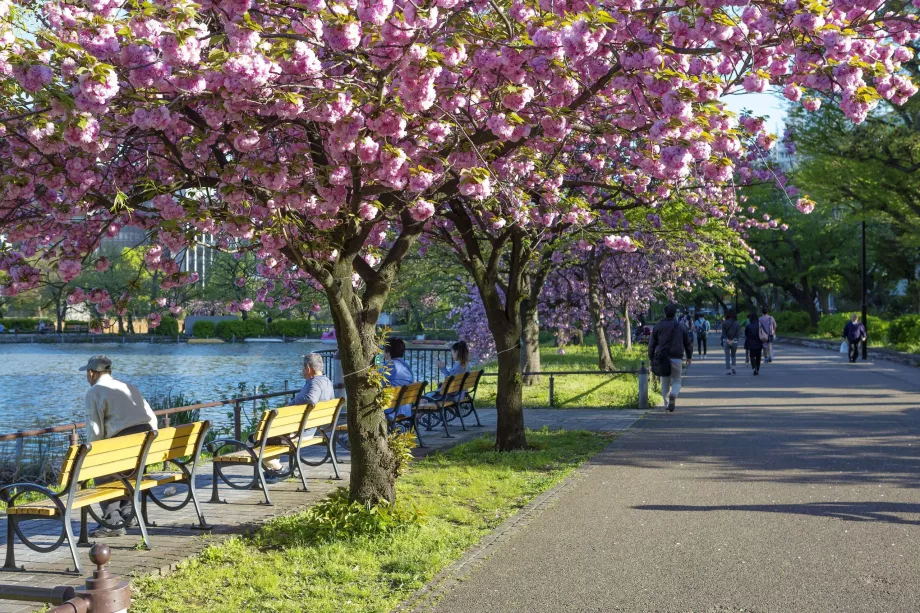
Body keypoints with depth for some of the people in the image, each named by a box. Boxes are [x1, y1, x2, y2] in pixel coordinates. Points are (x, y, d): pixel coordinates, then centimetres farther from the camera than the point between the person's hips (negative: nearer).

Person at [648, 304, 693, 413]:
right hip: (676, 358, -1)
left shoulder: (658, 326, 2)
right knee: (676, 381, 10)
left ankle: (667, 404, 9)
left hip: (662, 358, 1)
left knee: (665, 383, 12)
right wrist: (689, 357, 20)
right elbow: (688, 343, 9)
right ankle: (673, 395, -20)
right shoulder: (681, 326, 4)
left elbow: (652, 343, 3)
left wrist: (650, 358, 12)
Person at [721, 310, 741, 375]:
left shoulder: (724, 323, -4)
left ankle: (728, 370, 0)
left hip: (726, 341, -1)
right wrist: (733, 340, -9)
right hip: (734, 342, 1)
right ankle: (733, 368, 4)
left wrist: (727, 340, -11)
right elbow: (738, 333, -5)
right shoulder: (737, 323, -1)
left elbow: (723, 333, -9)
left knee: (727, 357, 5)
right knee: (733, 355, 20)